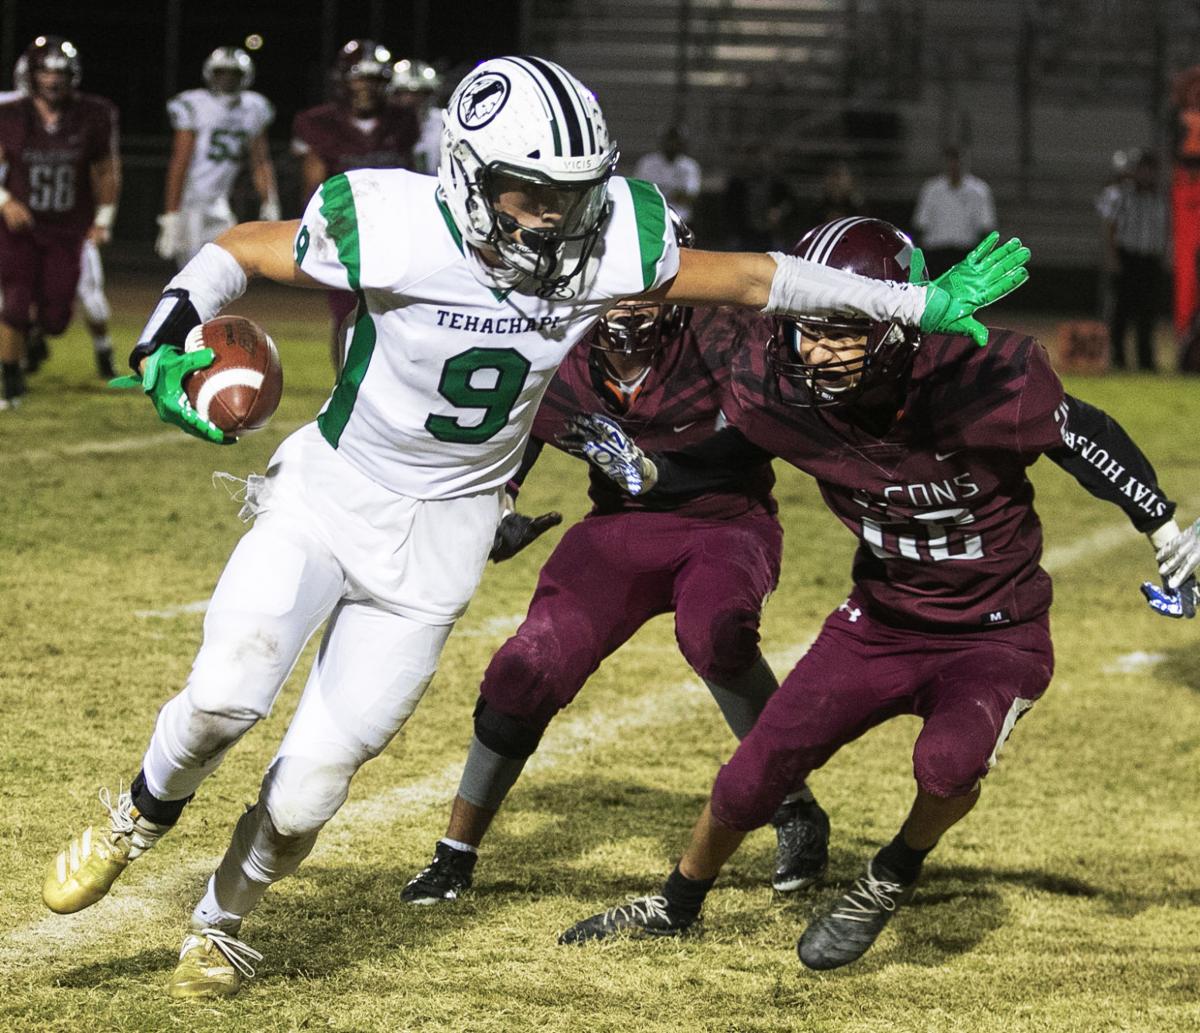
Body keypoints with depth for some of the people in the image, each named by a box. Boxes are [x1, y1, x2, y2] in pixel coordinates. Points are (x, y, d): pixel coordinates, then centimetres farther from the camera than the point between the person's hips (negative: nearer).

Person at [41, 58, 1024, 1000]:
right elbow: (236, 251, -9)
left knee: (308, 790, -1)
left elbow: (748, 278, -2)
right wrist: (165, 349, -27)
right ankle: (146, 812, 11)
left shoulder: (610, 241, -16)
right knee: (228, 693, -25)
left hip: (439, 540, 2)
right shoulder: (390, 230, -23)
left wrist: (924, 303, 2)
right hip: (326, 497, -2)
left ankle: (221, 921, 31)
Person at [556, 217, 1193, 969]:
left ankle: (893, 879, 1)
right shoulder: (782, 393, -18)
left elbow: (1082, 435, -11)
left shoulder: (988, 382, -30)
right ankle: (677, 907, 35)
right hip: (880, 623, 4)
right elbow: (732, 456, 4)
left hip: (997, 636, -4)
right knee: (751, 778, 4)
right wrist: (647, 472, -14)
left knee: (948, 761, -32)